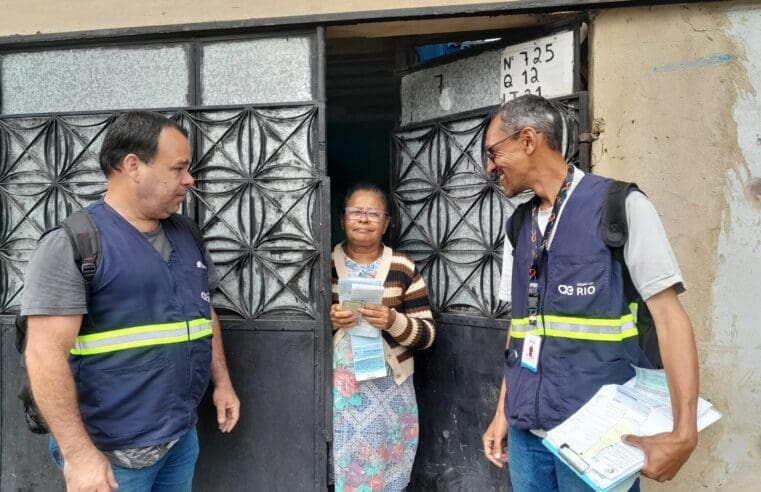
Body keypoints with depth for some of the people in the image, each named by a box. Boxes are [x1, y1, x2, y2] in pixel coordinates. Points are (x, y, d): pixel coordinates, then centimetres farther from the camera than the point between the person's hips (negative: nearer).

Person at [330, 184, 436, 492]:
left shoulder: (404, 268, 1)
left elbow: (427, 334, -1)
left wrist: (393, 321, -19)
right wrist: (327, 319, -15)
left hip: (388, 387, 0)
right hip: (338, 386, 0)